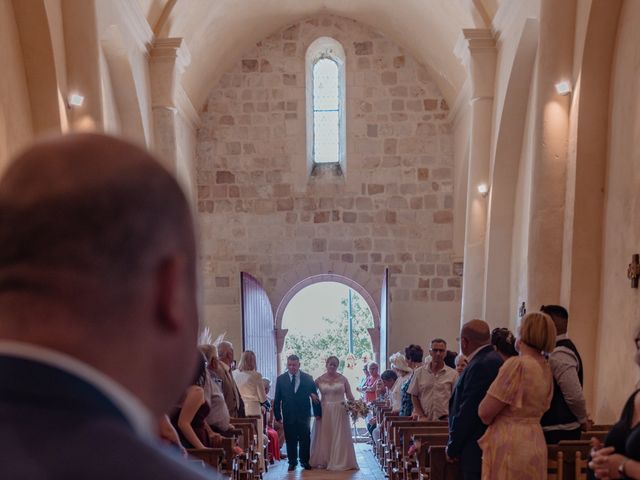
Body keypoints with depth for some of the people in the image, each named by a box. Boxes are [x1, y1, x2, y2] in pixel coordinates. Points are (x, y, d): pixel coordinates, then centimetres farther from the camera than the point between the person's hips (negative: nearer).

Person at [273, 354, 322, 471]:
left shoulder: (308, 378, 0)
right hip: (288, 416, 0)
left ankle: (305, 462, 23)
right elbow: (277, 399, 2)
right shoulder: (280, 379, 1)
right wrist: (277, 415, -3)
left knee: (305, 440, 8)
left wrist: (317, 412, 2)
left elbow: (315, 396, 4)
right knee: (290, 441, 7)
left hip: (304, 415, 0)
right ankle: (292, 462, 20)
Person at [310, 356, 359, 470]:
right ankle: (323, 461, 16)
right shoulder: (319, 380, 3)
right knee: (324, 436, 5)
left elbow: (349, 396, 2)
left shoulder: (343, 379, 2)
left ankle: (340, 461, 9)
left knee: (339, 437, 0)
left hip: (339, 412, -1)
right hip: (324, 412, 1)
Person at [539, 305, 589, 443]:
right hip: (562, 427, 9)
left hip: (557, 431, -9)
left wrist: (583, 420, -9)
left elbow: (575, 395, -24)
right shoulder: (563, 348, 11)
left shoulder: (559, 354, -20)